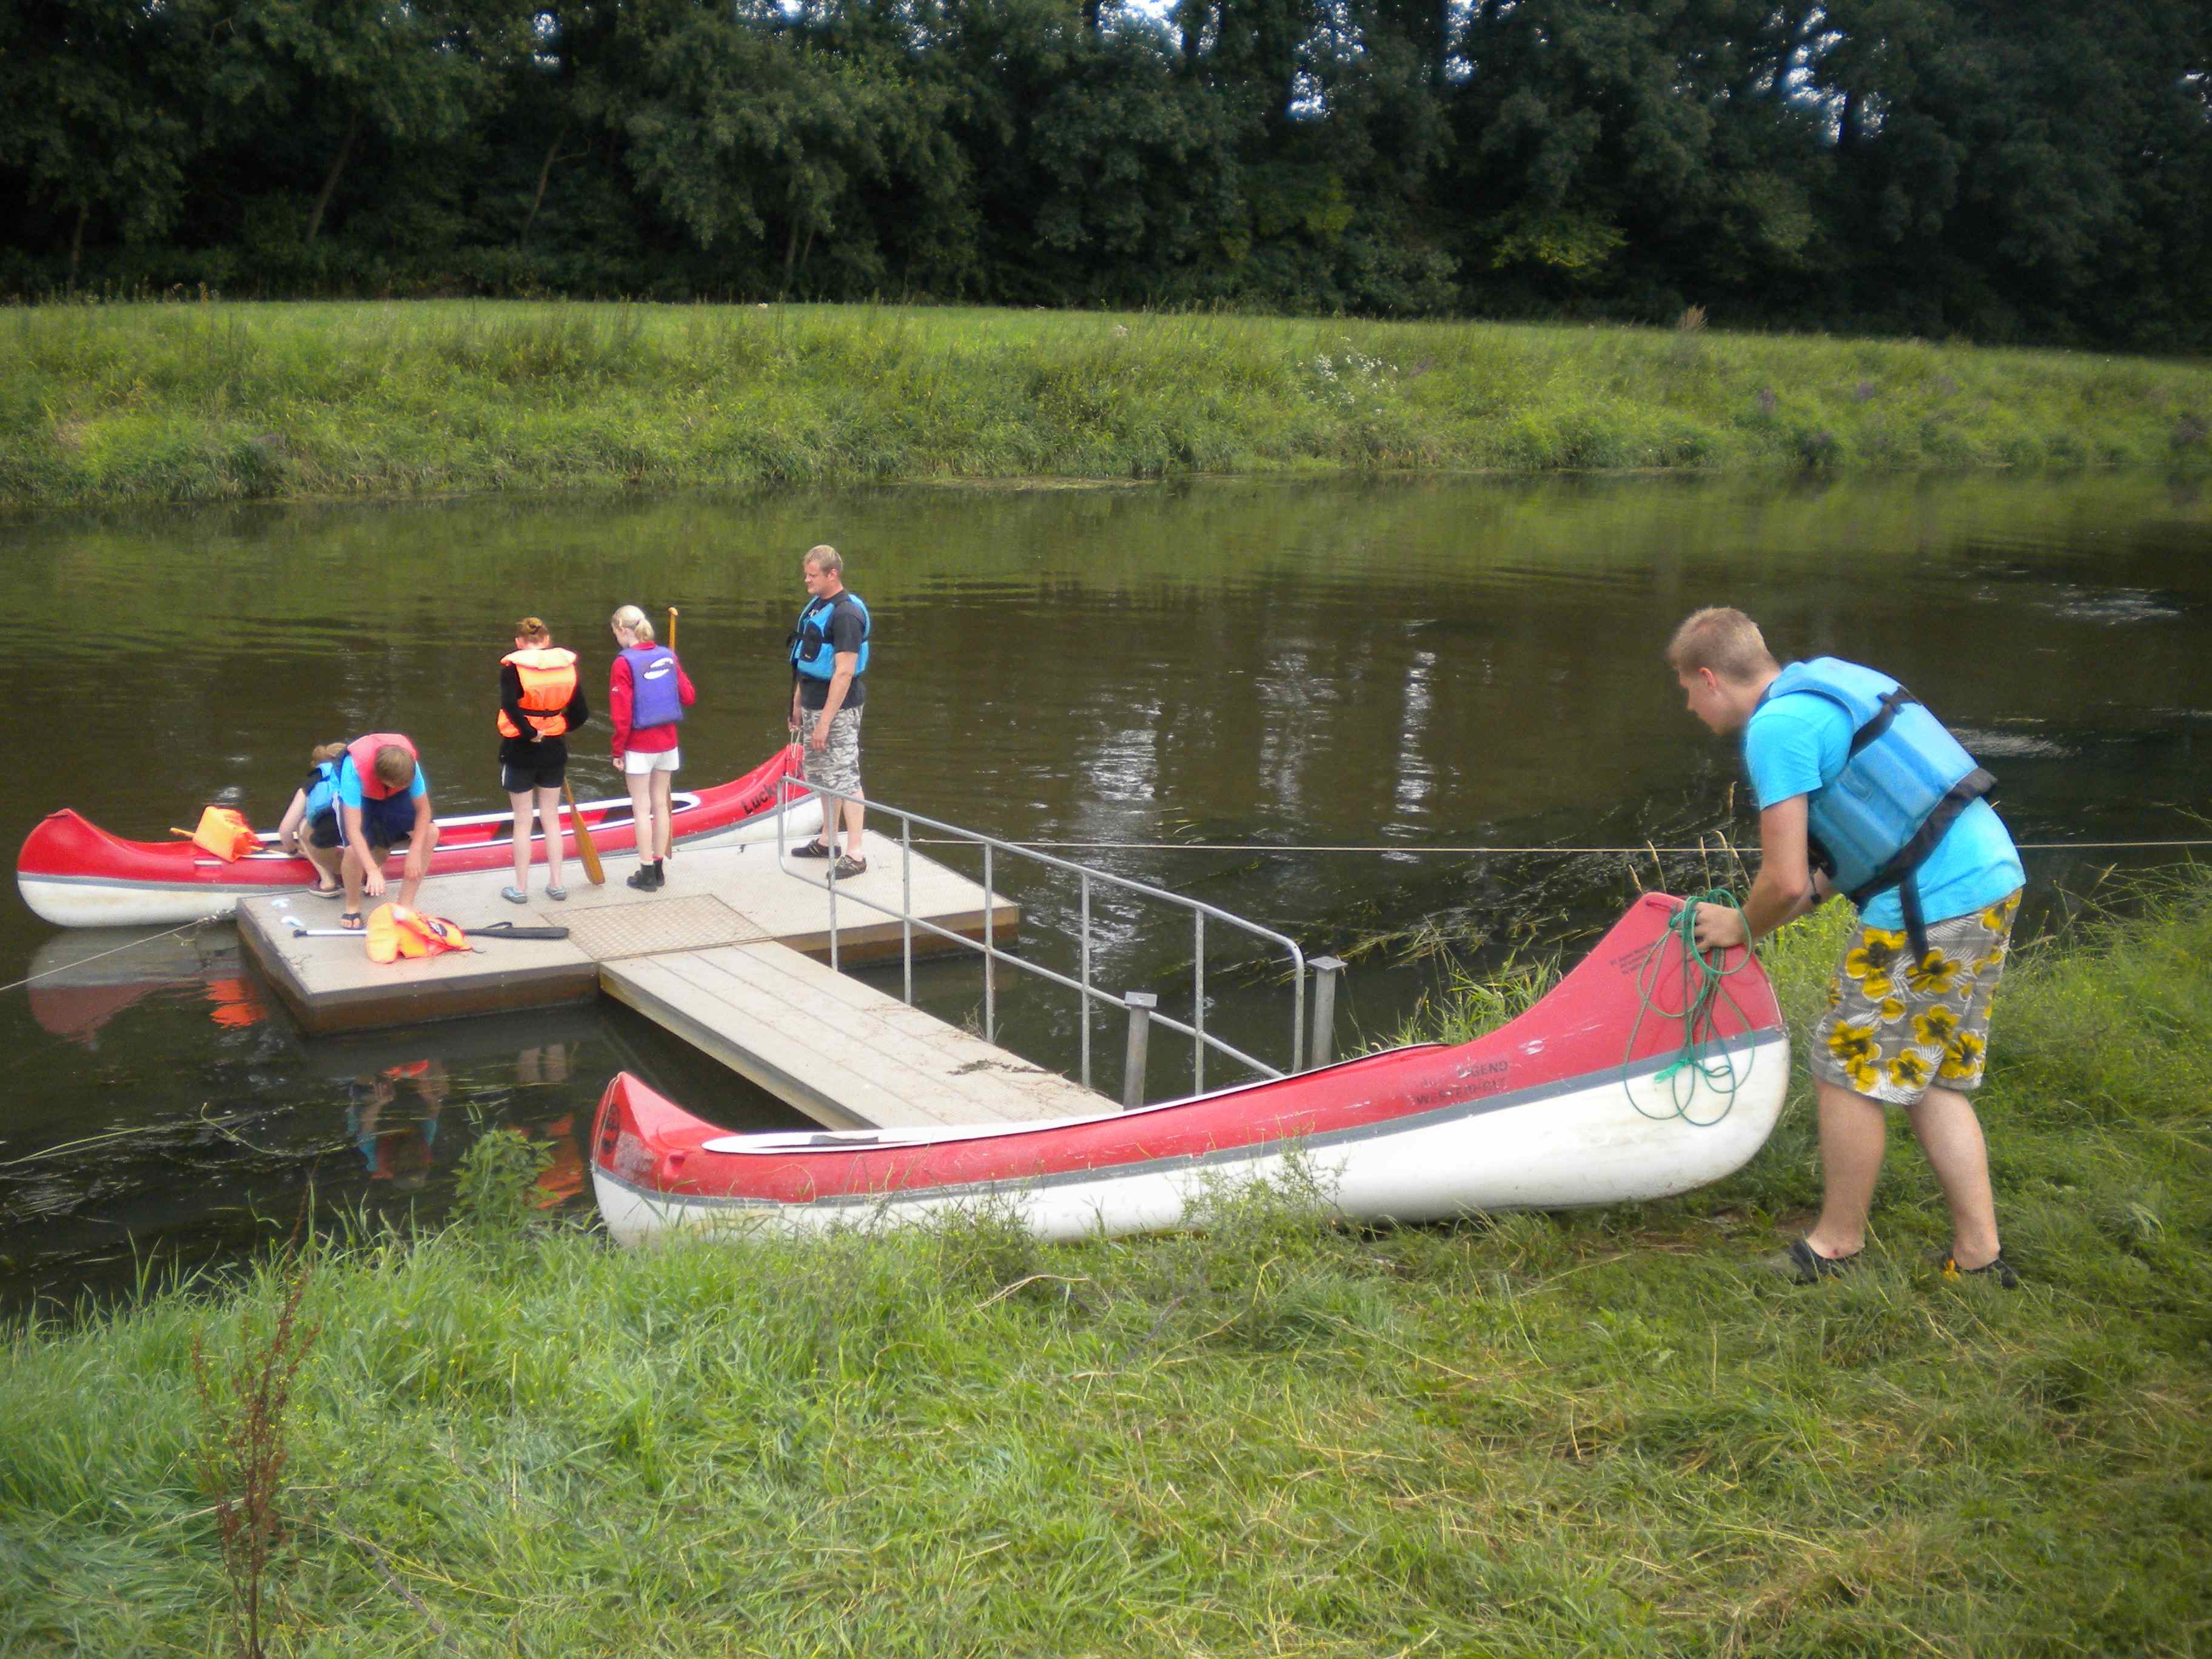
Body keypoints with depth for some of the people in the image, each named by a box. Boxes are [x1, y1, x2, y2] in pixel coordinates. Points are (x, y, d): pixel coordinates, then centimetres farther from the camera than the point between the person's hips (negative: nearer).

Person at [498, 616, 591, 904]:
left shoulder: (513, 666, -12)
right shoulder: (566, 664, 0)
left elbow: (510, 705, -29)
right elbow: (580, 714, -1)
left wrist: (530, 732, -17)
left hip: (520, 750, -3)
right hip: (554, 751, 3)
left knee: (522, 820, 6)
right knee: (551, 818, 16)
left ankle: (521, 888, 13)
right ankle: (556, 883, 19)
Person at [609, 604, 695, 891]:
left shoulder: (624, 663, -14)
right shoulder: (668, 656, 1)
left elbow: (621, 714, -15)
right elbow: (688, 697, 4)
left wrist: (618, 751, -6)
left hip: (638, 746, -5)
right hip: (667, 744, 5)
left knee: (642, 809, 3)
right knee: (661, 805, 13)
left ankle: (646, 873, 7)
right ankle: (660, 868, 20)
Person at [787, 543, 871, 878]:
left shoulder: (846, 613, -19)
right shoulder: (816, 606, 11)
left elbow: (844, 672, -23)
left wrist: (825, 721, -24)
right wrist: (798, 704, 19)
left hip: (838, 709, -10)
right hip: (813, 704, 10)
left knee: (844, 778, -7)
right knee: (822, 775, 18)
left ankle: (856, 854, -3)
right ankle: (827, 841, 31)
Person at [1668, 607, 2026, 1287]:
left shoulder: (1775, 727, -14)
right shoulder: (1831, 682, 16)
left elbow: (1785, 882, -16)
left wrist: (1742, 927, 4)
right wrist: (1818, 890, 19)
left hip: (1929, 910, -10)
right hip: (1992, 876, 10)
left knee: (1850, 1070, 5)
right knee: (1932, 1079, 18)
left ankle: (1838, 1244, 20)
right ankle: (1979, 1254, 22)